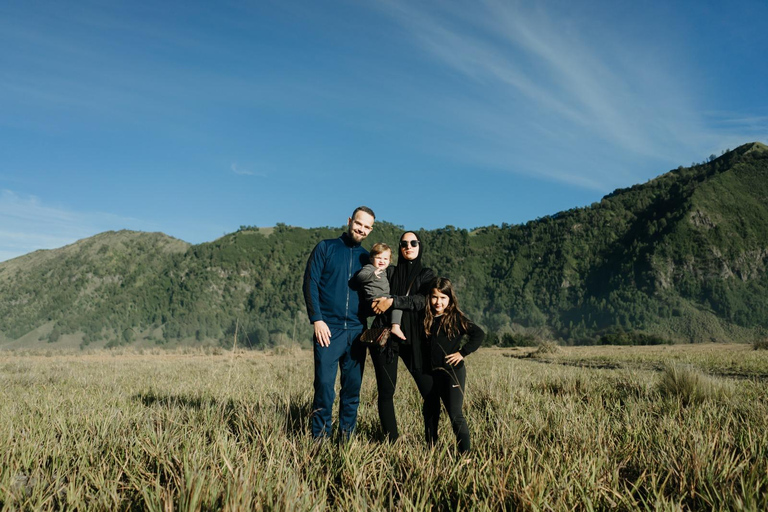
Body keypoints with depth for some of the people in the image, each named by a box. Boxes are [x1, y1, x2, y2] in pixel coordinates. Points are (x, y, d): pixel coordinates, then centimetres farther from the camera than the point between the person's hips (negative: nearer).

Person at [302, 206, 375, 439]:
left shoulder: (367, 258, 14)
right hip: (328, 329, -3)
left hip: (357, 332, 4)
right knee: (324, 384, -8)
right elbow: (310, 283, -2)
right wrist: (317, 319, -12)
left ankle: (347, 437, 17)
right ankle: (320, 437, 3)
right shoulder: (325, 248, 4)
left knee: (353, 388, 6)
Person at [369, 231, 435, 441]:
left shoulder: (427, 275, 10)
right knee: (386, 391, -2)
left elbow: (423, 300, -8)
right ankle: (391, 440, 8)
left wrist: (393, 301, -19)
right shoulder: (389, 272, 13)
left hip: (413, 339, 0)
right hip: (385, 337, 1)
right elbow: (373, 298, 8)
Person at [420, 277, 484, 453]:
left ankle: (465, 453, -6)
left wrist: (462, 352, -13)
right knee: (430, 414, 15)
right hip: (429, 373, 5)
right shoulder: (426, 318, 6)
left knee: (455, 415, -10)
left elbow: (479, 334, -12)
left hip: (452, 372, -5)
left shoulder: (456, 318, -7)